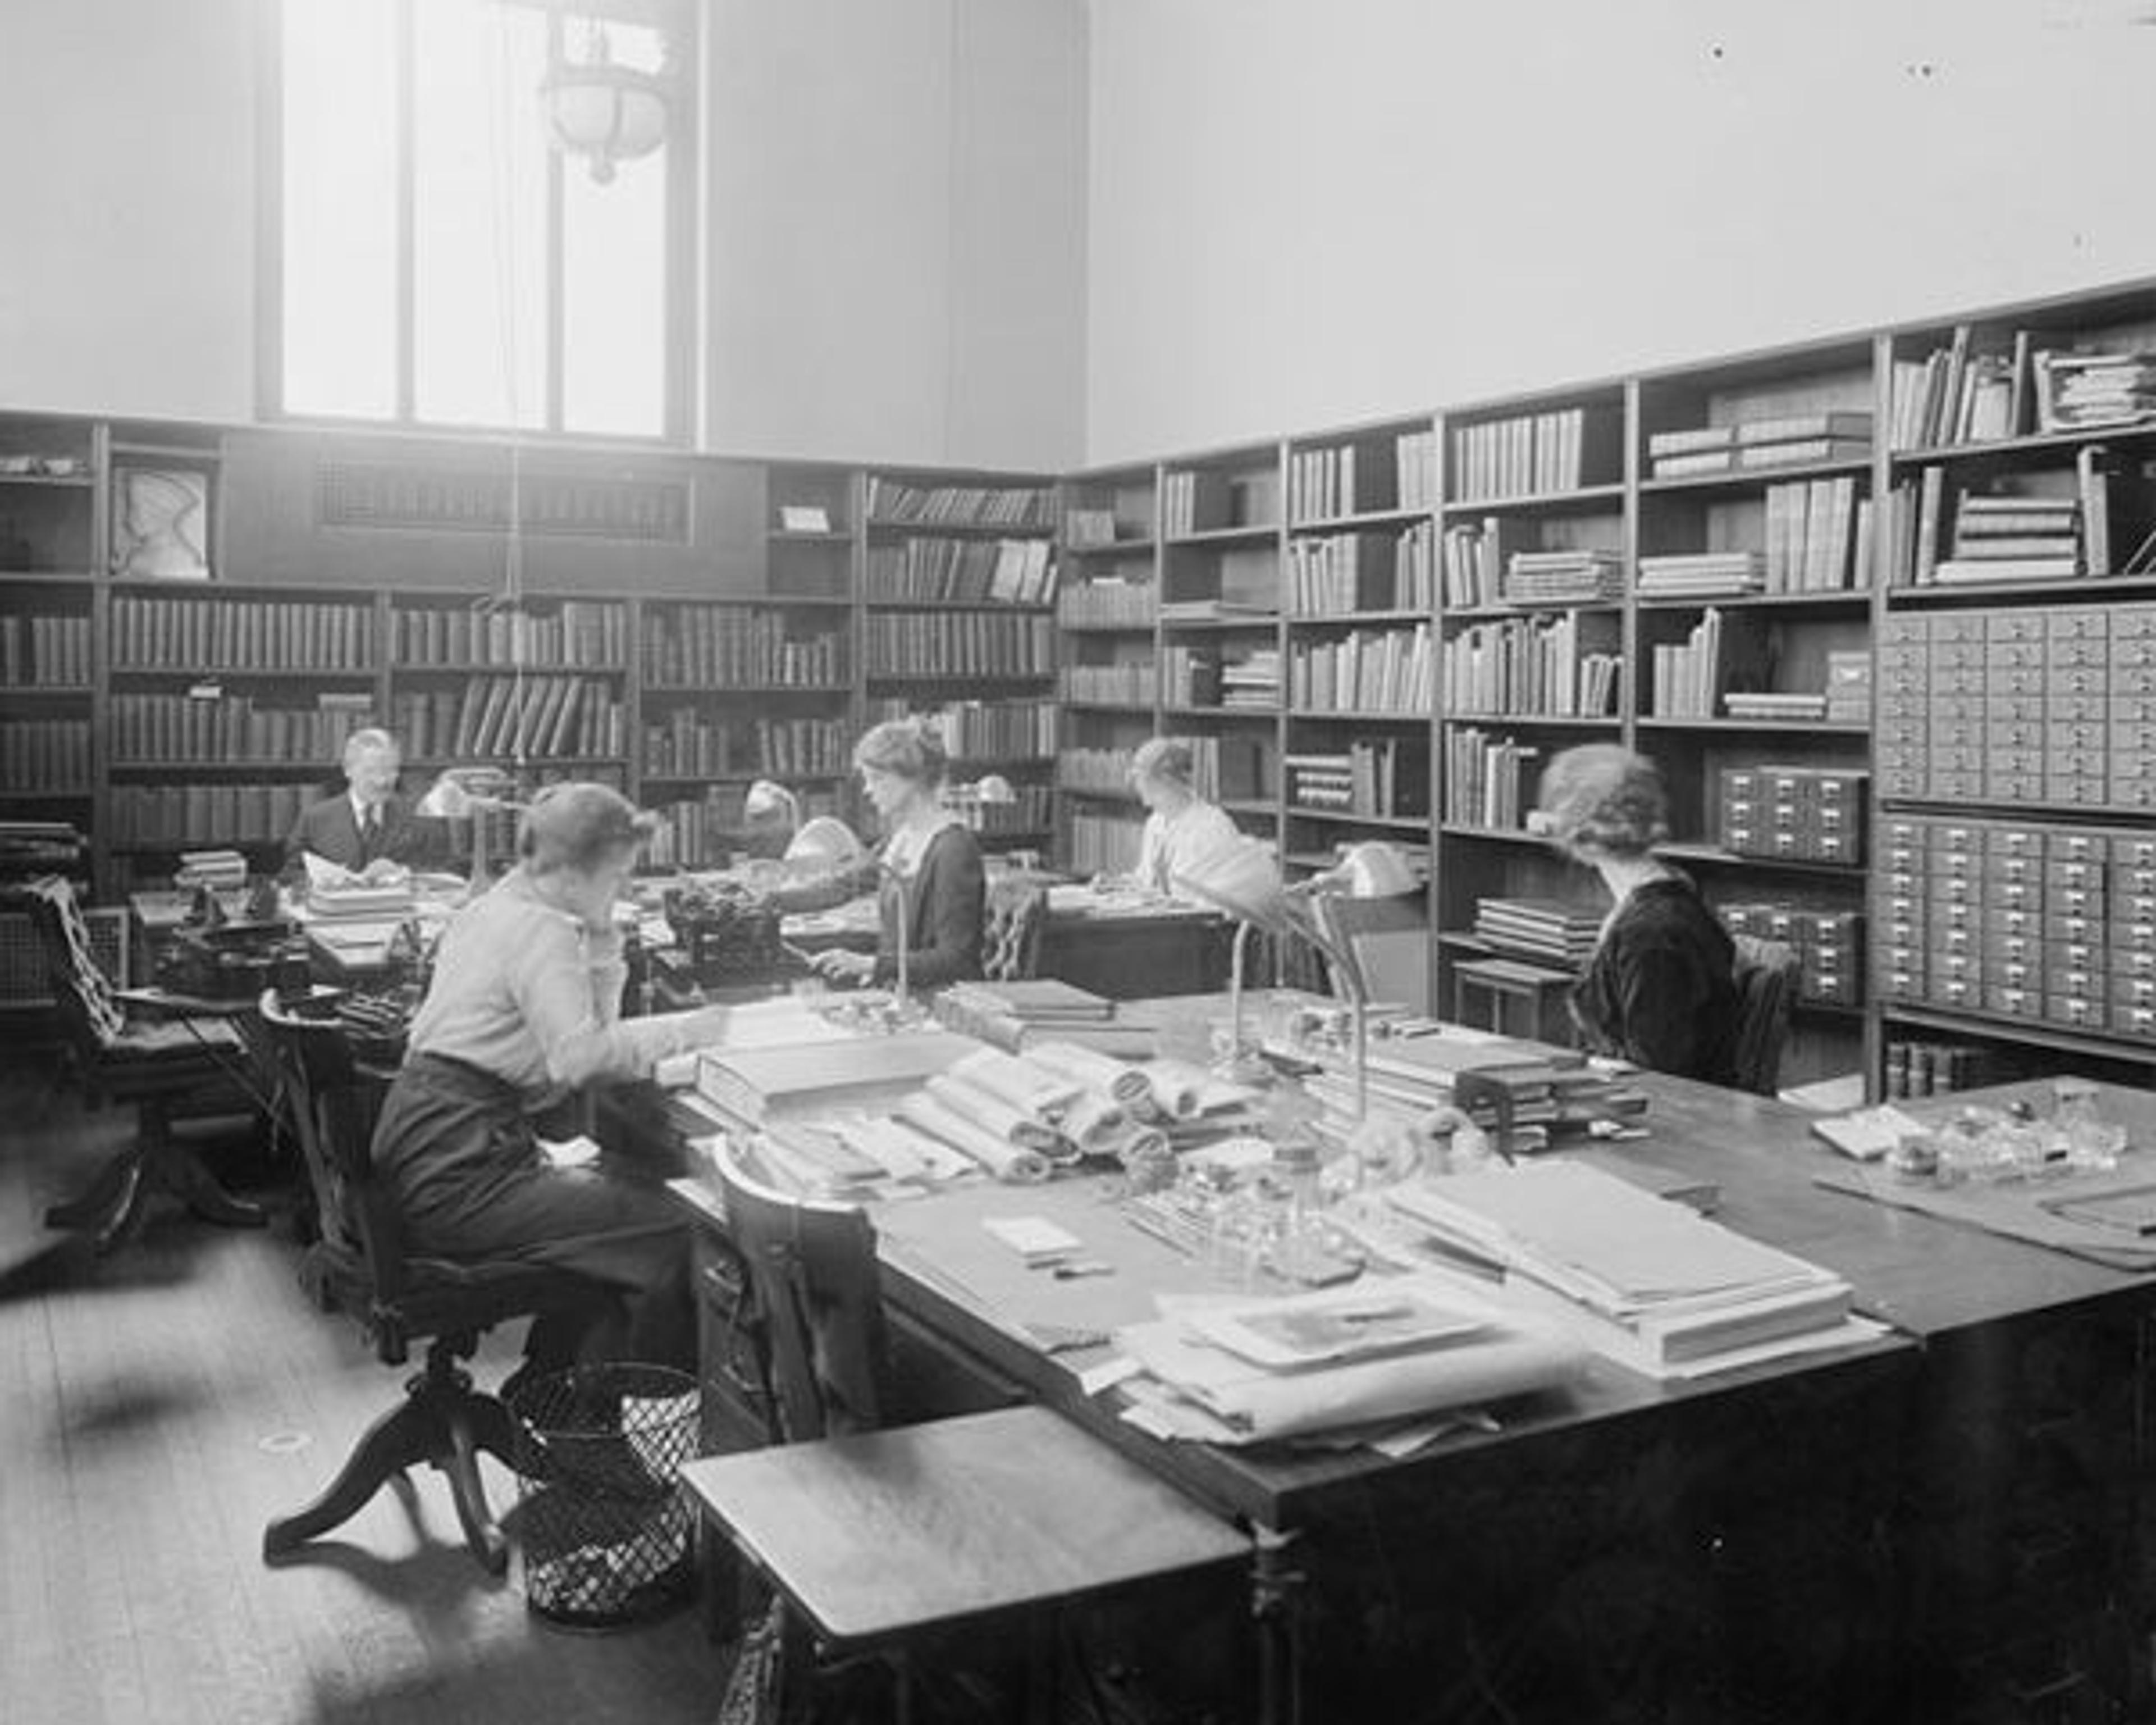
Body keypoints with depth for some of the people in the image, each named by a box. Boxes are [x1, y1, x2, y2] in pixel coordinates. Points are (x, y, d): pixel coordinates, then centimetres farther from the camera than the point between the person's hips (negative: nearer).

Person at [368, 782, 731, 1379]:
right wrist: (681, 1033, -17)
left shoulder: (498, 908, 16)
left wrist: (600, 939, 8)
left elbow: (586, 1025, 19)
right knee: (673, 1230, -14)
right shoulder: (540, 929, -14)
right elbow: (579, 1055, -26)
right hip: (456, 1172, -11)